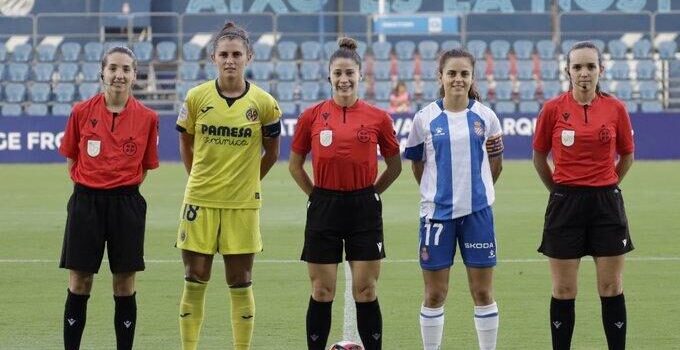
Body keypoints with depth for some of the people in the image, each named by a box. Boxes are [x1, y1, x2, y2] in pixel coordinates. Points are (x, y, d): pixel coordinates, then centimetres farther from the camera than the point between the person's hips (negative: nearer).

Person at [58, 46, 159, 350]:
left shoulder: (147, 118, 0)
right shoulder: (82, 112, -1)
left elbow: (145, 167, 10)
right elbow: (71, 158, 10)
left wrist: (124, 187, 4)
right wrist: (87, 184, 4)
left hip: (126, 204, 0)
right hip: (86, 203, 0)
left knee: (125, 285, 3)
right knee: (79, 284, 2)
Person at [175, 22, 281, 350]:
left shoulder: (264, 103, -4)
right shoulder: (196, 97, -3)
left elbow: (271, 152, 9)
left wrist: (248, 181, 10)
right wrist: (200, 180, 11)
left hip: (242, 204, 0)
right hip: (200, 201, 1)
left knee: (240, 284, 4)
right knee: (194, 281, 3)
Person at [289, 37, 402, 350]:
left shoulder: (378, 118, -1)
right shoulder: (312, 116, 0)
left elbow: (394, 166, 10)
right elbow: (295, 165, 11)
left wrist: (369, 194, 5)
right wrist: (317, 195, 6)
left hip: (364, 209, 0)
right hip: (324, 209, 0)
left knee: (365, 291, 1)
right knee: (322, 292, 4)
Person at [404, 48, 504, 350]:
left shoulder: (485, 117, 1)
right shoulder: (425, 118, 0)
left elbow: (495, 164, 11)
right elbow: (416, 163, 10)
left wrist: (475, 190, 3)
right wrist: (435, 192, 9)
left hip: (477, 212, 0)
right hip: (436, 213, 0)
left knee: (483, 292, 3)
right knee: (434, 294, 4)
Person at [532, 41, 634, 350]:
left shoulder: (615, 109, -1)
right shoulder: (553, 109, -4)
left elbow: (626, 156, 13)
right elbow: (539, 157, 9)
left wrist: (605, 187, 11)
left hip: (606, 203, 1)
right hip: (565, 205, -1)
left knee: (611, 288, 4)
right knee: (563, 290, 3)